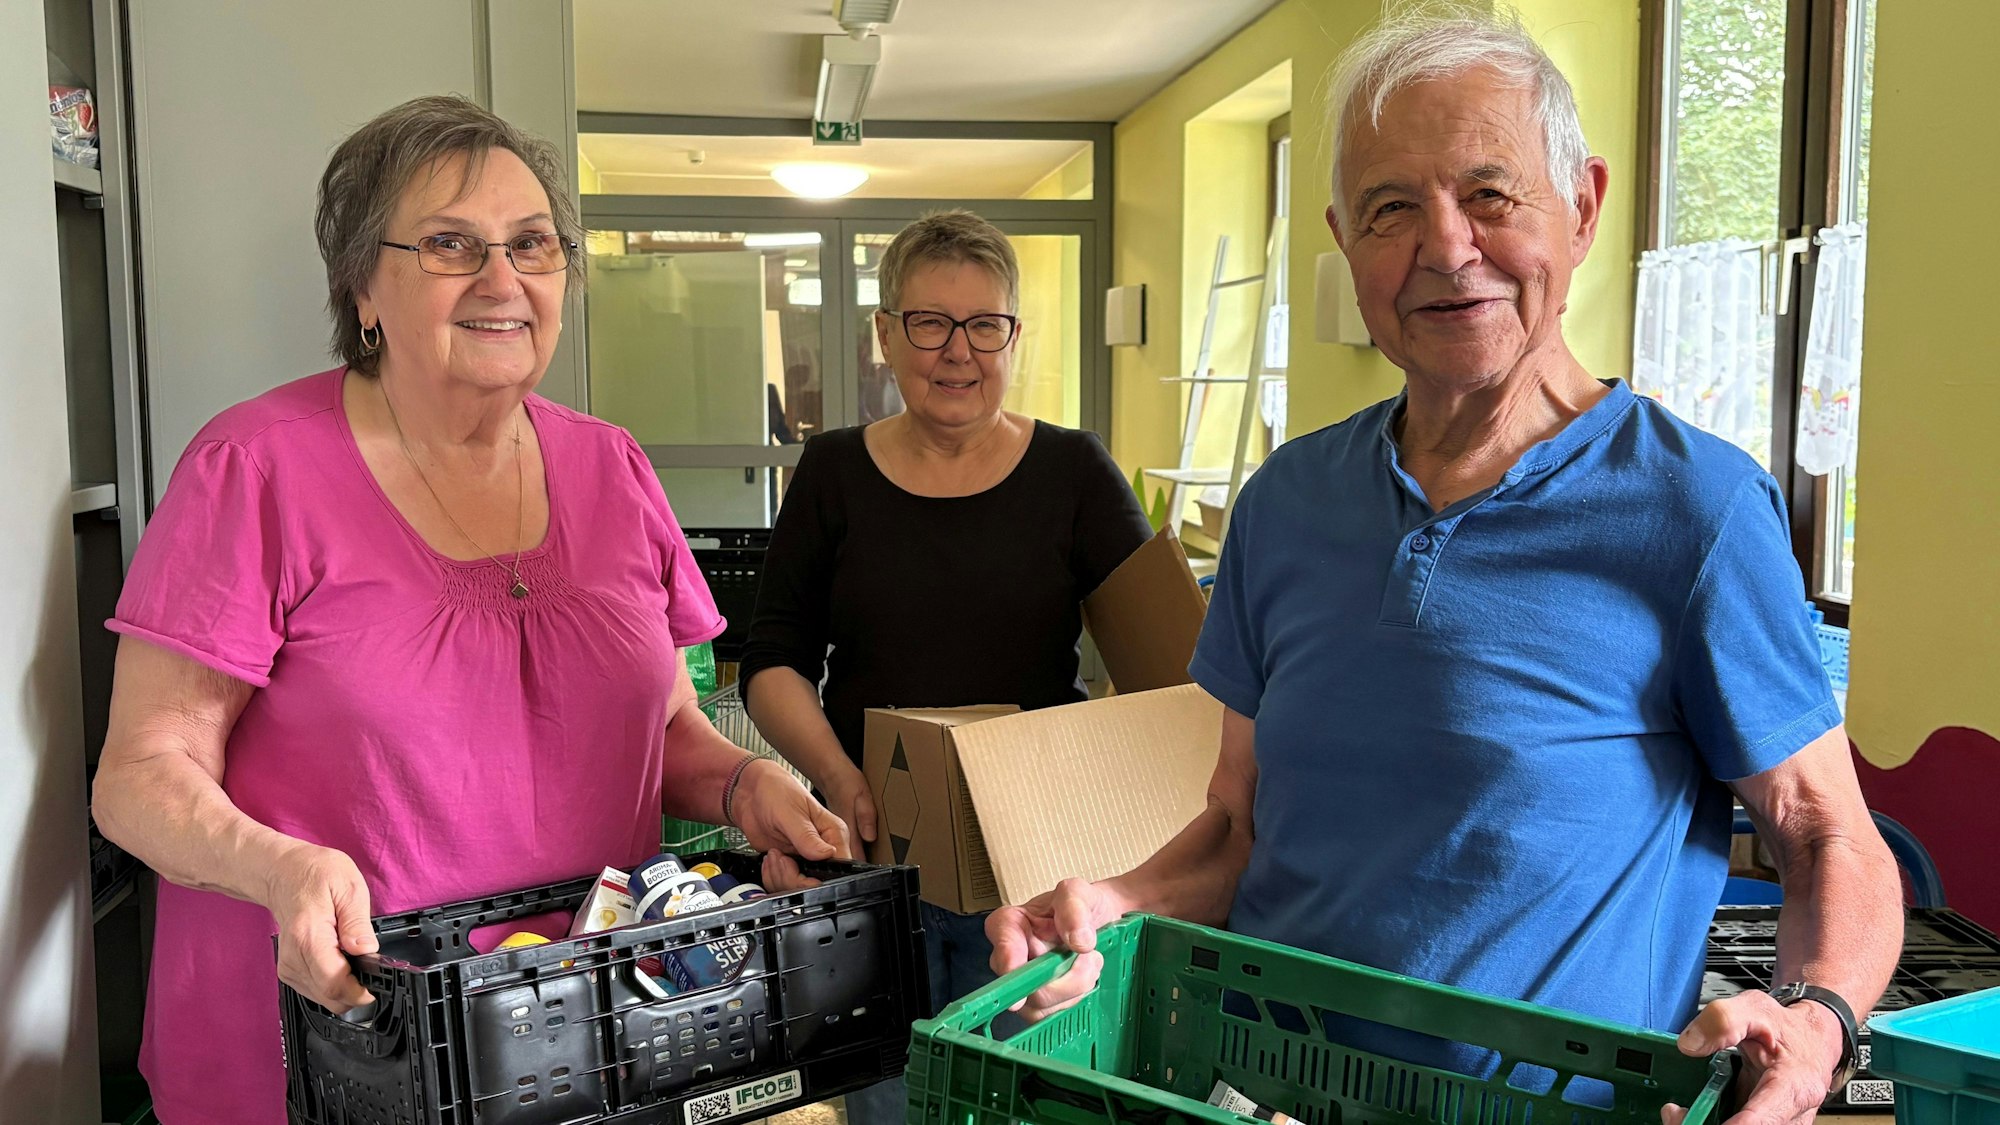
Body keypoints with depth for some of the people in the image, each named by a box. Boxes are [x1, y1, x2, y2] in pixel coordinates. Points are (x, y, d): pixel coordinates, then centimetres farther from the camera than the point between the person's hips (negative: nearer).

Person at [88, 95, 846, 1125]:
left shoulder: (611, 469, 4)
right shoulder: (258, 469, -11)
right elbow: (144, 771, -10)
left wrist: (742, 786, -9)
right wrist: (280, 868, -28)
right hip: (310, 1040, -4)